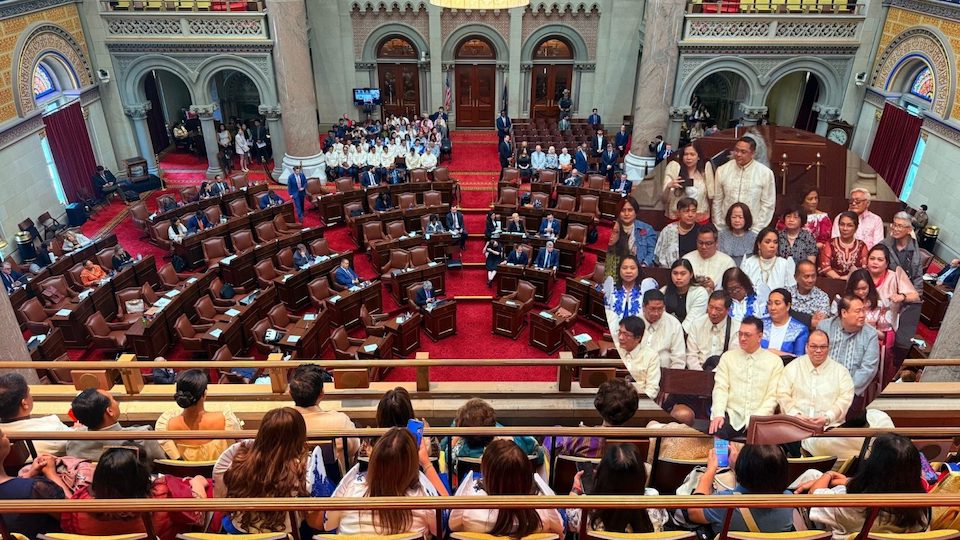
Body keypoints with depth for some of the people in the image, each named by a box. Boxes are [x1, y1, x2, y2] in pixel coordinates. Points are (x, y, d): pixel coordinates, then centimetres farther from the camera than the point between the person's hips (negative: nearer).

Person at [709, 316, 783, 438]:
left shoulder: (775, 361, 8)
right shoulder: (727, 357, 12)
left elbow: (773, 396, 1)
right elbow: (720, 388, 3)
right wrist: (718, 414, -13)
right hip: (732, 415, 1)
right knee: (716, 432, -30)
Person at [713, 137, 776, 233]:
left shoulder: (766, 173, -3)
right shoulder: (722, 170, 2)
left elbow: (768, 205, -1)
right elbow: (717, 201, 6)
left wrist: (756, 231, -6)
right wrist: (719, 229, 3)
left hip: (751, 230, -1)